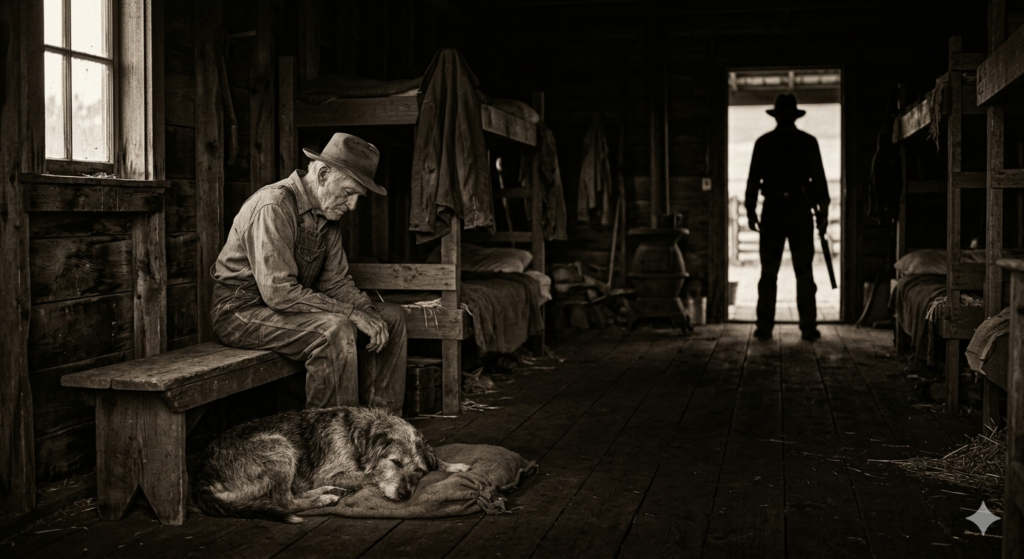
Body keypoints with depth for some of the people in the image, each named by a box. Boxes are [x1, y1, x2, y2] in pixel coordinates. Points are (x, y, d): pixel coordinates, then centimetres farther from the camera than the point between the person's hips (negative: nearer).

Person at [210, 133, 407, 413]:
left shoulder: (328, 212, 6)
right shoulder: (274, 207, -24)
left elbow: (335, 281, 6)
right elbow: (279, 292, -30)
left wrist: (368, 312, -13)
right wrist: (352, 314, -28)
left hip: (294, 306, 9)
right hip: (242, 311, -9)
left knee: (392, 316, 3)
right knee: (335, 329, -34)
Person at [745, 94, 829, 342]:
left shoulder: (763, 143, 2)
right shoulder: (808, 142, 2)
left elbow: (754, 179, 1)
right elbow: (819, 178, 2)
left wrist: (751, 211, 6)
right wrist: (823, 212, 7)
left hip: (772, 210, 0)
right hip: (800, 209, 0)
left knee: (768, 273, 2)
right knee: (804, 272, 3)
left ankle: (765, 328, -1)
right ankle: (809, 328, 0)